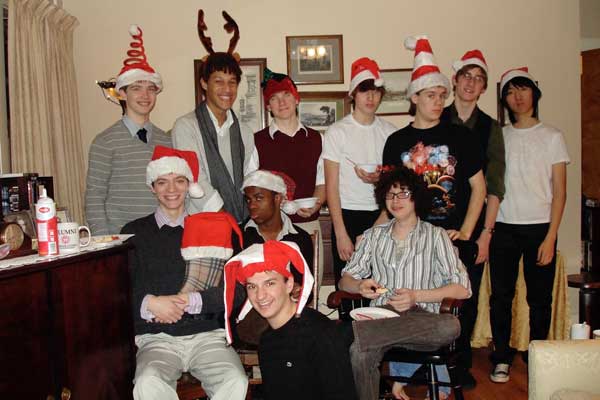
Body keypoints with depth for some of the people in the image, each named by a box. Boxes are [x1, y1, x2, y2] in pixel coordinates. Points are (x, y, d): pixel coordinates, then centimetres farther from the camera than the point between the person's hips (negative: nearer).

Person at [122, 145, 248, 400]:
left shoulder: (209, 230, 11)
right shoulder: (135, 233, 10)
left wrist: (192, 301, -11)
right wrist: (149, 304, -14)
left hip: (207, 335, 1)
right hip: (157, 338, 0)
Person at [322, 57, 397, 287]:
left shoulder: (390, 132, 8)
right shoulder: (337, 132, -2)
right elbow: (331, 186, -3)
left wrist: (381, 179, -9)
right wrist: (341, 233, -9)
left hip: (381, 216, 3)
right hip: (348, 216, -3)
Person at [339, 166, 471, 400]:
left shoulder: (435, 236, 11)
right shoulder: (373, 236, 21)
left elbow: (462, 289, 1)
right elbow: (345, 281, 18)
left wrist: (416, 296, -13)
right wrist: (360, 286, -6)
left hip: (420, 317, -1)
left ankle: (399, 378, -10)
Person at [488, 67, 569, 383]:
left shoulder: (552, 137, 4)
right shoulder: (498, 136, 8)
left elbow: (559, 192, 1)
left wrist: (550, 238, -8)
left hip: (539, 228, -1)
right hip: (503, 227, 1)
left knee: (539, 299, 5)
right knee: (501, 296, 4)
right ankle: (502, 357, 17)